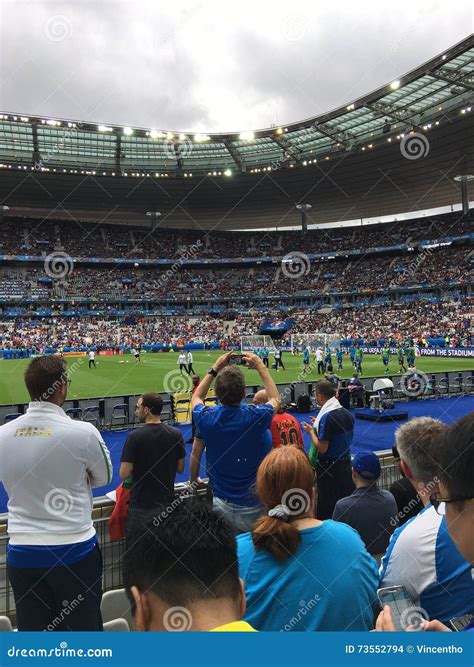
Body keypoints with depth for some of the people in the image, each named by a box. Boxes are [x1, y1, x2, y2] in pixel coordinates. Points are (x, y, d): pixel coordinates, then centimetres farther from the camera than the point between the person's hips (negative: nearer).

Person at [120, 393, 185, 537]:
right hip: (167, 500, 4)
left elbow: (124, 474, -17)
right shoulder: (175, 434, -6)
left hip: (141, 504, -3)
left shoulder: (134, 436, -18)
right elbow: (180, 469, 2)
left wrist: (139, 466, 3)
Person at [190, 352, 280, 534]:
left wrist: (215, 369, 11)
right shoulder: (256, 416, -22)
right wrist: (260, 367, 8)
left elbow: (196, 398, 10)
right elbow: (276, 399, 4)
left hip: (221, 506, 2)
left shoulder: (207, 418, -17)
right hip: (256, 507, -1)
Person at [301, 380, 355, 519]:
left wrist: (311, 431, -6)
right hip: (346, 464, 8)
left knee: (326, 504, 6)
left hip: (329, 467, -8)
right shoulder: (347, 414, 3)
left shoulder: (327, 417, -22)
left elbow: (322, 448, -22)